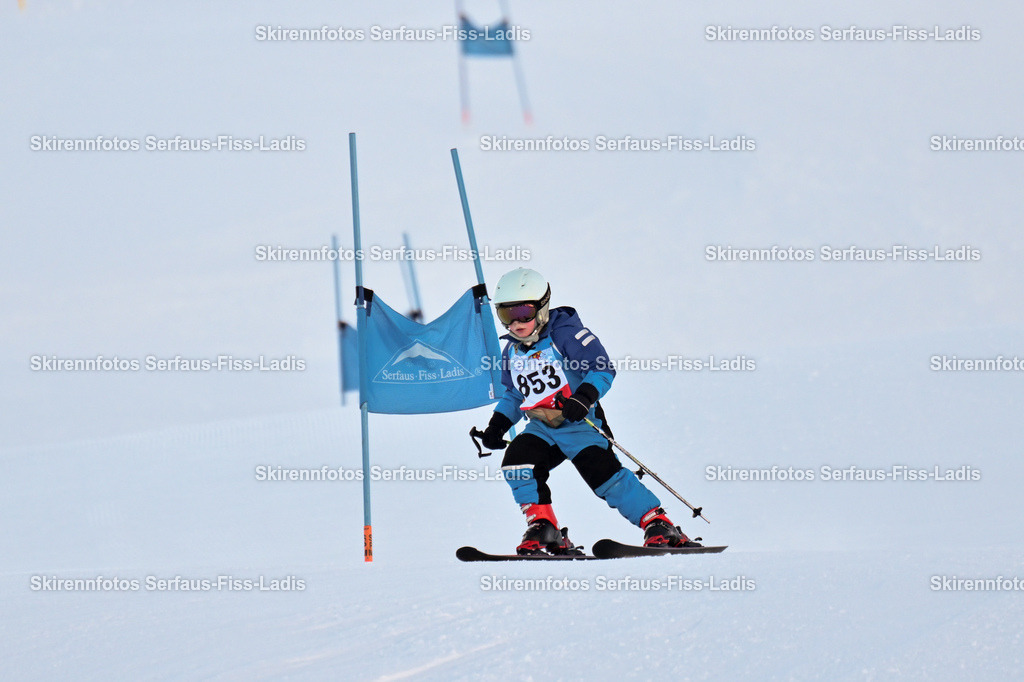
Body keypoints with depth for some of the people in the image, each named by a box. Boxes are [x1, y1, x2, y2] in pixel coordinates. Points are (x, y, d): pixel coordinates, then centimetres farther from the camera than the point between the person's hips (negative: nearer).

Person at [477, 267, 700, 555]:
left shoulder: (564, 334, -11)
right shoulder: (512, 352, 10)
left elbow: (602, 369, -17)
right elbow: (513, 394, 24)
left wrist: (583, 397, -33)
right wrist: (497, 424, 8)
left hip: (579, 424, -6)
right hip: (541, 429, 6)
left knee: (605, 475, -16)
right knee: (517, 462, -17)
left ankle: (660, 527, -8)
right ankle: (543, 529, -8)